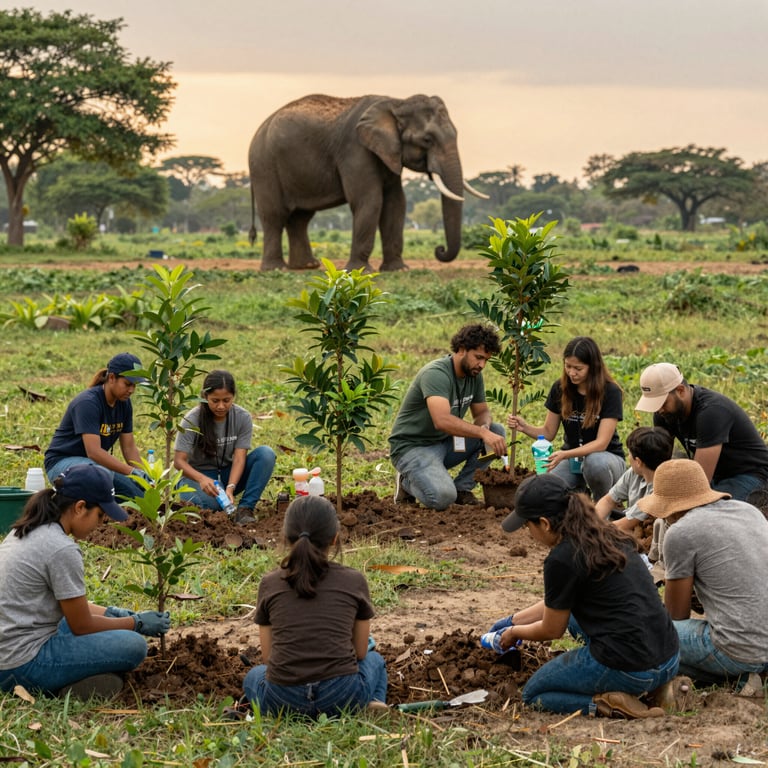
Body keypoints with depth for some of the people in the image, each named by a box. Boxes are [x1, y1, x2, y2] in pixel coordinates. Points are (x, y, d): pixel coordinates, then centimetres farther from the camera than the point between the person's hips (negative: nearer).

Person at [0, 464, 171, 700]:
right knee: (133, 645, -12)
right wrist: (137, 623, 3)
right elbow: (82, 625, -9)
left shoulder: (25, 531, 9)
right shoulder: (62, 550, -19)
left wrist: (109, 612, 16)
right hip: (24, 667, -10)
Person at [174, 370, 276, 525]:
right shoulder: (192, 420, -17)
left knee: (266, 453, -22)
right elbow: (179, 461, -20)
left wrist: (230, 487, -35)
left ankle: (245, 509, -22)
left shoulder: (243, 418, -11)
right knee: (210, 502, -39)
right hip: (198, 474, -3)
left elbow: (239, 458, -16)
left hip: (229, 474, 3)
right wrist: (202, 479, -39)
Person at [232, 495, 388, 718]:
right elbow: (360, 652, 12)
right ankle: (374, 701, 4)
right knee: (373, 660, 35)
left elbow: (268, 657, 12)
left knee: (253, 676, 37)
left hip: (282, 699, 0)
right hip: (343, 696, 0)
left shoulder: (269, 584, 6)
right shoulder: (354, 581, 4)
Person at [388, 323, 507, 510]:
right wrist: (483, 433, -44)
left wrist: (484, 427, -14)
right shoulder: (436, 374, -25)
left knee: (497, 431, -7)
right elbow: (442, 421, -39)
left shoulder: (474, 375, 1)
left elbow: (482, 412, 11)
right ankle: (408, 482, 1)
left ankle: (462, 487, 0)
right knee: (443, 497, -32)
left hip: (444, 444, 8)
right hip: (412, 447, -8)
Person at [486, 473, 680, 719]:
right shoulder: (607, 536, 13)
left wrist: (514, 633, 23)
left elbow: (552, 630, 3)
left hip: (627, 668, -8)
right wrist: (513, 620, 36)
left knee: (533, 695, 17)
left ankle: (606, 704, -7)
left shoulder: (562, 559, -12)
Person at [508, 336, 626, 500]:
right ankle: (579, 489, 8)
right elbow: (548, 432, 3)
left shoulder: (610, 392, -17)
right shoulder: (560, 388, -3)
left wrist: (565, 455, -37)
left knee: (595, 462, -41)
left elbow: (601, 443, -23)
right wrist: (525, 428, -19)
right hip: (571, 458, 3)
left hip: (607, 457, -3)